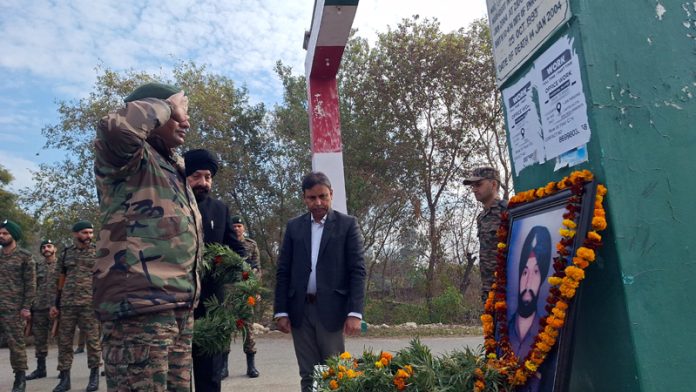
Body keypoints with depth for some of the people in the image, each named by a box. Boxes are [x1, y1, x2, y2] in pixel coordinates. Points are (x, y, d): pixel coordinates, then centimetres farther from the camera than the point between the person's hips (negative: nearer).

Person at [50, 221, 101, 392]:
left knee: (93, 339, 0)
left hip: (90, 303, -3)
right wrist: (54, 303, 8)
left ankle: (94, 375, 11)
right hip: (67, 304, 3)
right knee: (64, 340, 5)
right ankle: (65, 377, 16)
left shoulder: (98, 252, 3)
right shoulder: (66, 253, 11)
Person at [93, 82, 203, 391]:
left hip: (179, 307, 9)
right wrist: (167, 105, -11)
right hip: (139, 306, -9)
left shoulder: (175, 167, 22)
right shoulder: (133, 159, -4)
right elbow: (117, 126, -30)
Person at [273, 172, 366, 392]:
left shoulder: (348, 224, 1)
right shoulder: (293, 227, 10)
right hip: (300, 310, 3)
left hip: (331, 309, -2)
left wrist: (355, 312, -12)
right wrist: (281, 311, 1)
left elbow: (357, 270, -4)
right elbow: (283, 272, 8)